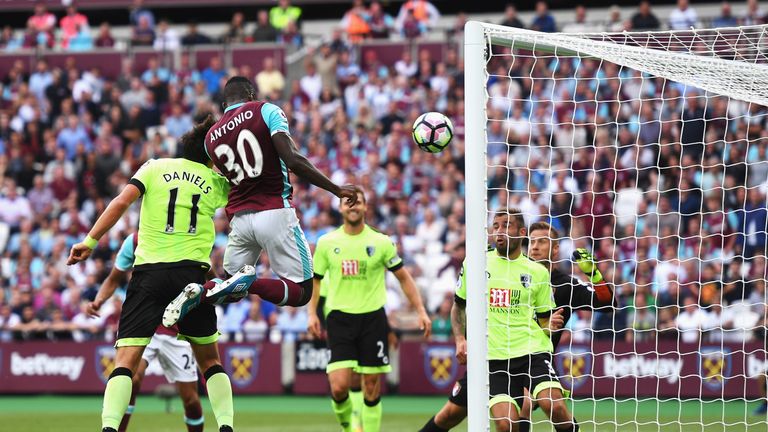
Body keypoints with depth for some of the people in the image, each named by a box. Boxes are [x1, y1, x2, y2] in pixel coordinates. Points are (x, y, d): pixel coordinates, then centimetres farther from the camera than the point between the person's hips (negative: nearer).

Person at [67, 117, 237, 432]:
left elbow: (122, 202, -4)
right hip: (192, 273, 1)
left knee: (126, 360, -6)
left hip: (148, 271, -1)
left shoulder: (155, 168, 10)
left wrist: (89, 241, -5)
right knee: (210, 360, 18)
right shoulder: (216, 181, 12)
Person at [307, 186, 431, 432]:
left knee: (372, 388, 0)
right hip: (340, 318, 0)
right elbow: (315, 280, 15)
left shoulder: (381, 242, 1)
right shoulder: (327, 243, 4)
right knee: (339, 386, -12)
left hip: (373, 318, 0)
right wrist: (312, 313, 3)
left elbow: (403, 278, 9)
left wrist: (421, 311, 2)